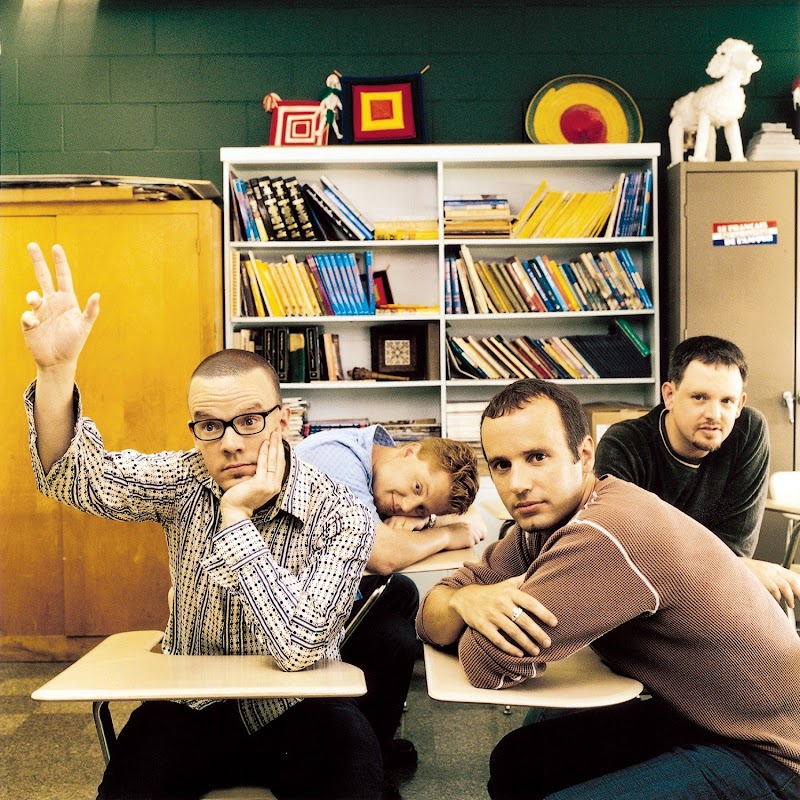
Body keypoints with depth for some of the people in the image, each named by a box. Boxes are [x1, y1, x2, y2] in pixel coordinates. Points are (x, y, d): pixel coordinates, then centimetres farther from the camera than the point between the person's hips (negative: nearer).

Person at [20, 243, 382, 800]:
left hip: (297, 711, -1)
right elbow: (78, 477, -17)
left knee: (351, 750, -31)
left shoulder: (341, 517, -16)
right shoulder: (187, 483, -5)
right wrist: (56, 371, -34)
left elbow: (298, 646, -26)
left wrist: (236, 515, -27)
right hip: (190, 707, 2)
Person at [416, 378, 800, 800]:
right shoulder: (541, 520, -2)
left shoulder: (606, 535, -31)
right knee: (515, 760, 7)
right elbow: (431, 618, -1)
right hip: (688, 717, 8)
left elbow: (487, 663, -26)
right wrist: (466, 599, -23)